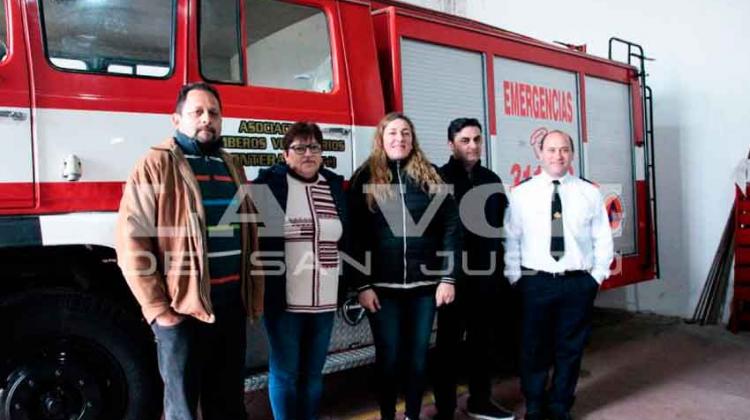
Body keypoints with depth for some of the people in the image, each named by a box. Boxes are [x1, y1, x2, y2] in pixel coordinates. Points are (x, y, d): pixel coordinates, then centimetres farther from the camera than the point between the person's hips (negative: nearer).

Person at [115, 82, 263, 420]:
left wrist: (254, 295, 11)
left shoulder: (231, 167, 15)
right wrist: (157, 307, -13)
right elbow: (131, 241, -11)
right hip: (182, 308, -5)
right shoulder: (156, 166, -4)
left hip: (233, 304, 6)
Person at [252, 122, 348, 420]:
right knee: (284, 373, 6)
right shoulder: (269, 182, -5)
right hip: (284, 299, -4)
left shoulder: (335, 185, 10)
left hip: (324, 301, 4)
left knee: (313, 372, 16)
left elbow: (346, 239, 15)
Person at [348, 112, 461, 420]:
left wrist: (448, 277, -4)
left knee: (418, 354, 10)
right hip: (382, 285, -1)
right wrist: (362, 284, -8)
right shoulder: (365, 179, 1)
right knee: (388, 355, 5)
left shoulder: (430, 177, 6)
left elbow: (451, 227, 2)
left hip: (424, 282, 2)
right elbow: (355, 235, -2)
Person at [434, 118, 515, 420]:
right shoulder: (440, 179, -6)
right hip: (453, 274, -5)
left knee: (482, 339, 15)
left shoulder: (491, 180, 11)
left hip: (487, 274, 5)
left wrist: (502, 266, 12)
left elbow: (502, 225, 16)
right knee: (449, 342, 5)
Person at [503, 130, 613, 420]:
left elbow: (603, 239, 6)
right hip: (535, 282, -1)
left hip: (579, 282, 1)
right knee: (534, 348, 8)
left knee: (571, 348, 12)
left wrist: (597, 276, 1)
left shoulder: (590, 193, 4)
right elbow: (511, 240, 0)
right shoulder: (522, 193, 1)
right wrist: (515, 277, -5)